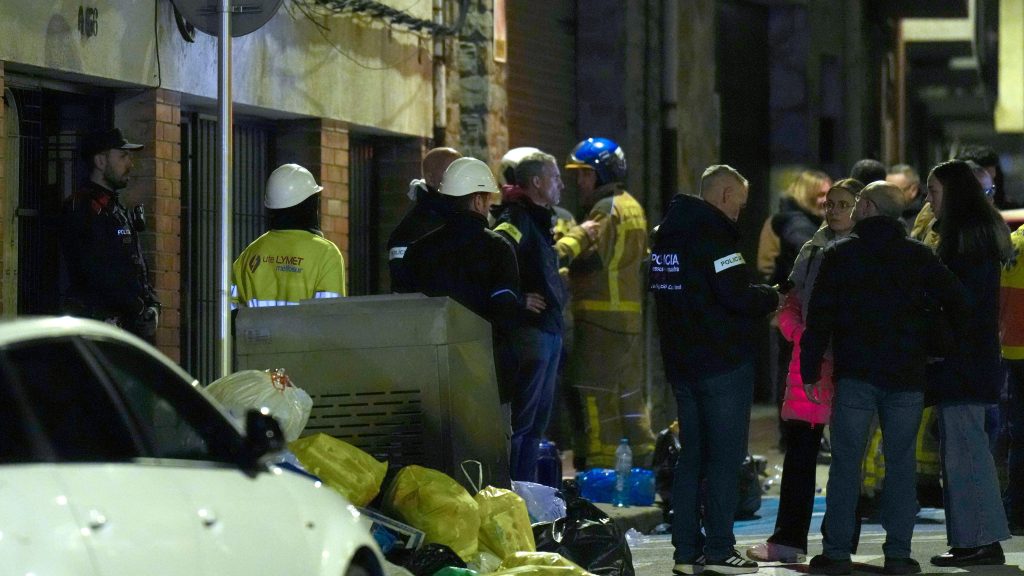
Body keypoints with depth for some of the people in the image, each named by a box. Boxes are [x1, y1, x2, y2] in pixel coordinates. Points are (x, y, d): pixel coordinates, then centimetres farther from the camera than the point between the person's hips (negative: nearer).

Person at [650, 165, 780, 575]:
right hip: (723, 362, -8)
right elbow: (736, 296, -22)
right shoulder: (714, 234, -15)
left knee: (692, 455, 12)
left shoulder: (666, 234, 13)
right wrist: (771, 297, -1)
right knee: (725, 456, -4)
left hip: (680, 361, 8)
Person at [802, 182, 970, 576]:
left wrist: (810, 370, 2)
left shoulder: (840, 254, 0)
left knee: (846, 461, 2)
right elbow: (956, 301, 2)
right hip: (906, 379, 2)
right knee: (901, 462, 5)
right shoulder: (918, 256, 5)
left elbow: (820, 317, -2)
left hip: (855, 376, -1)